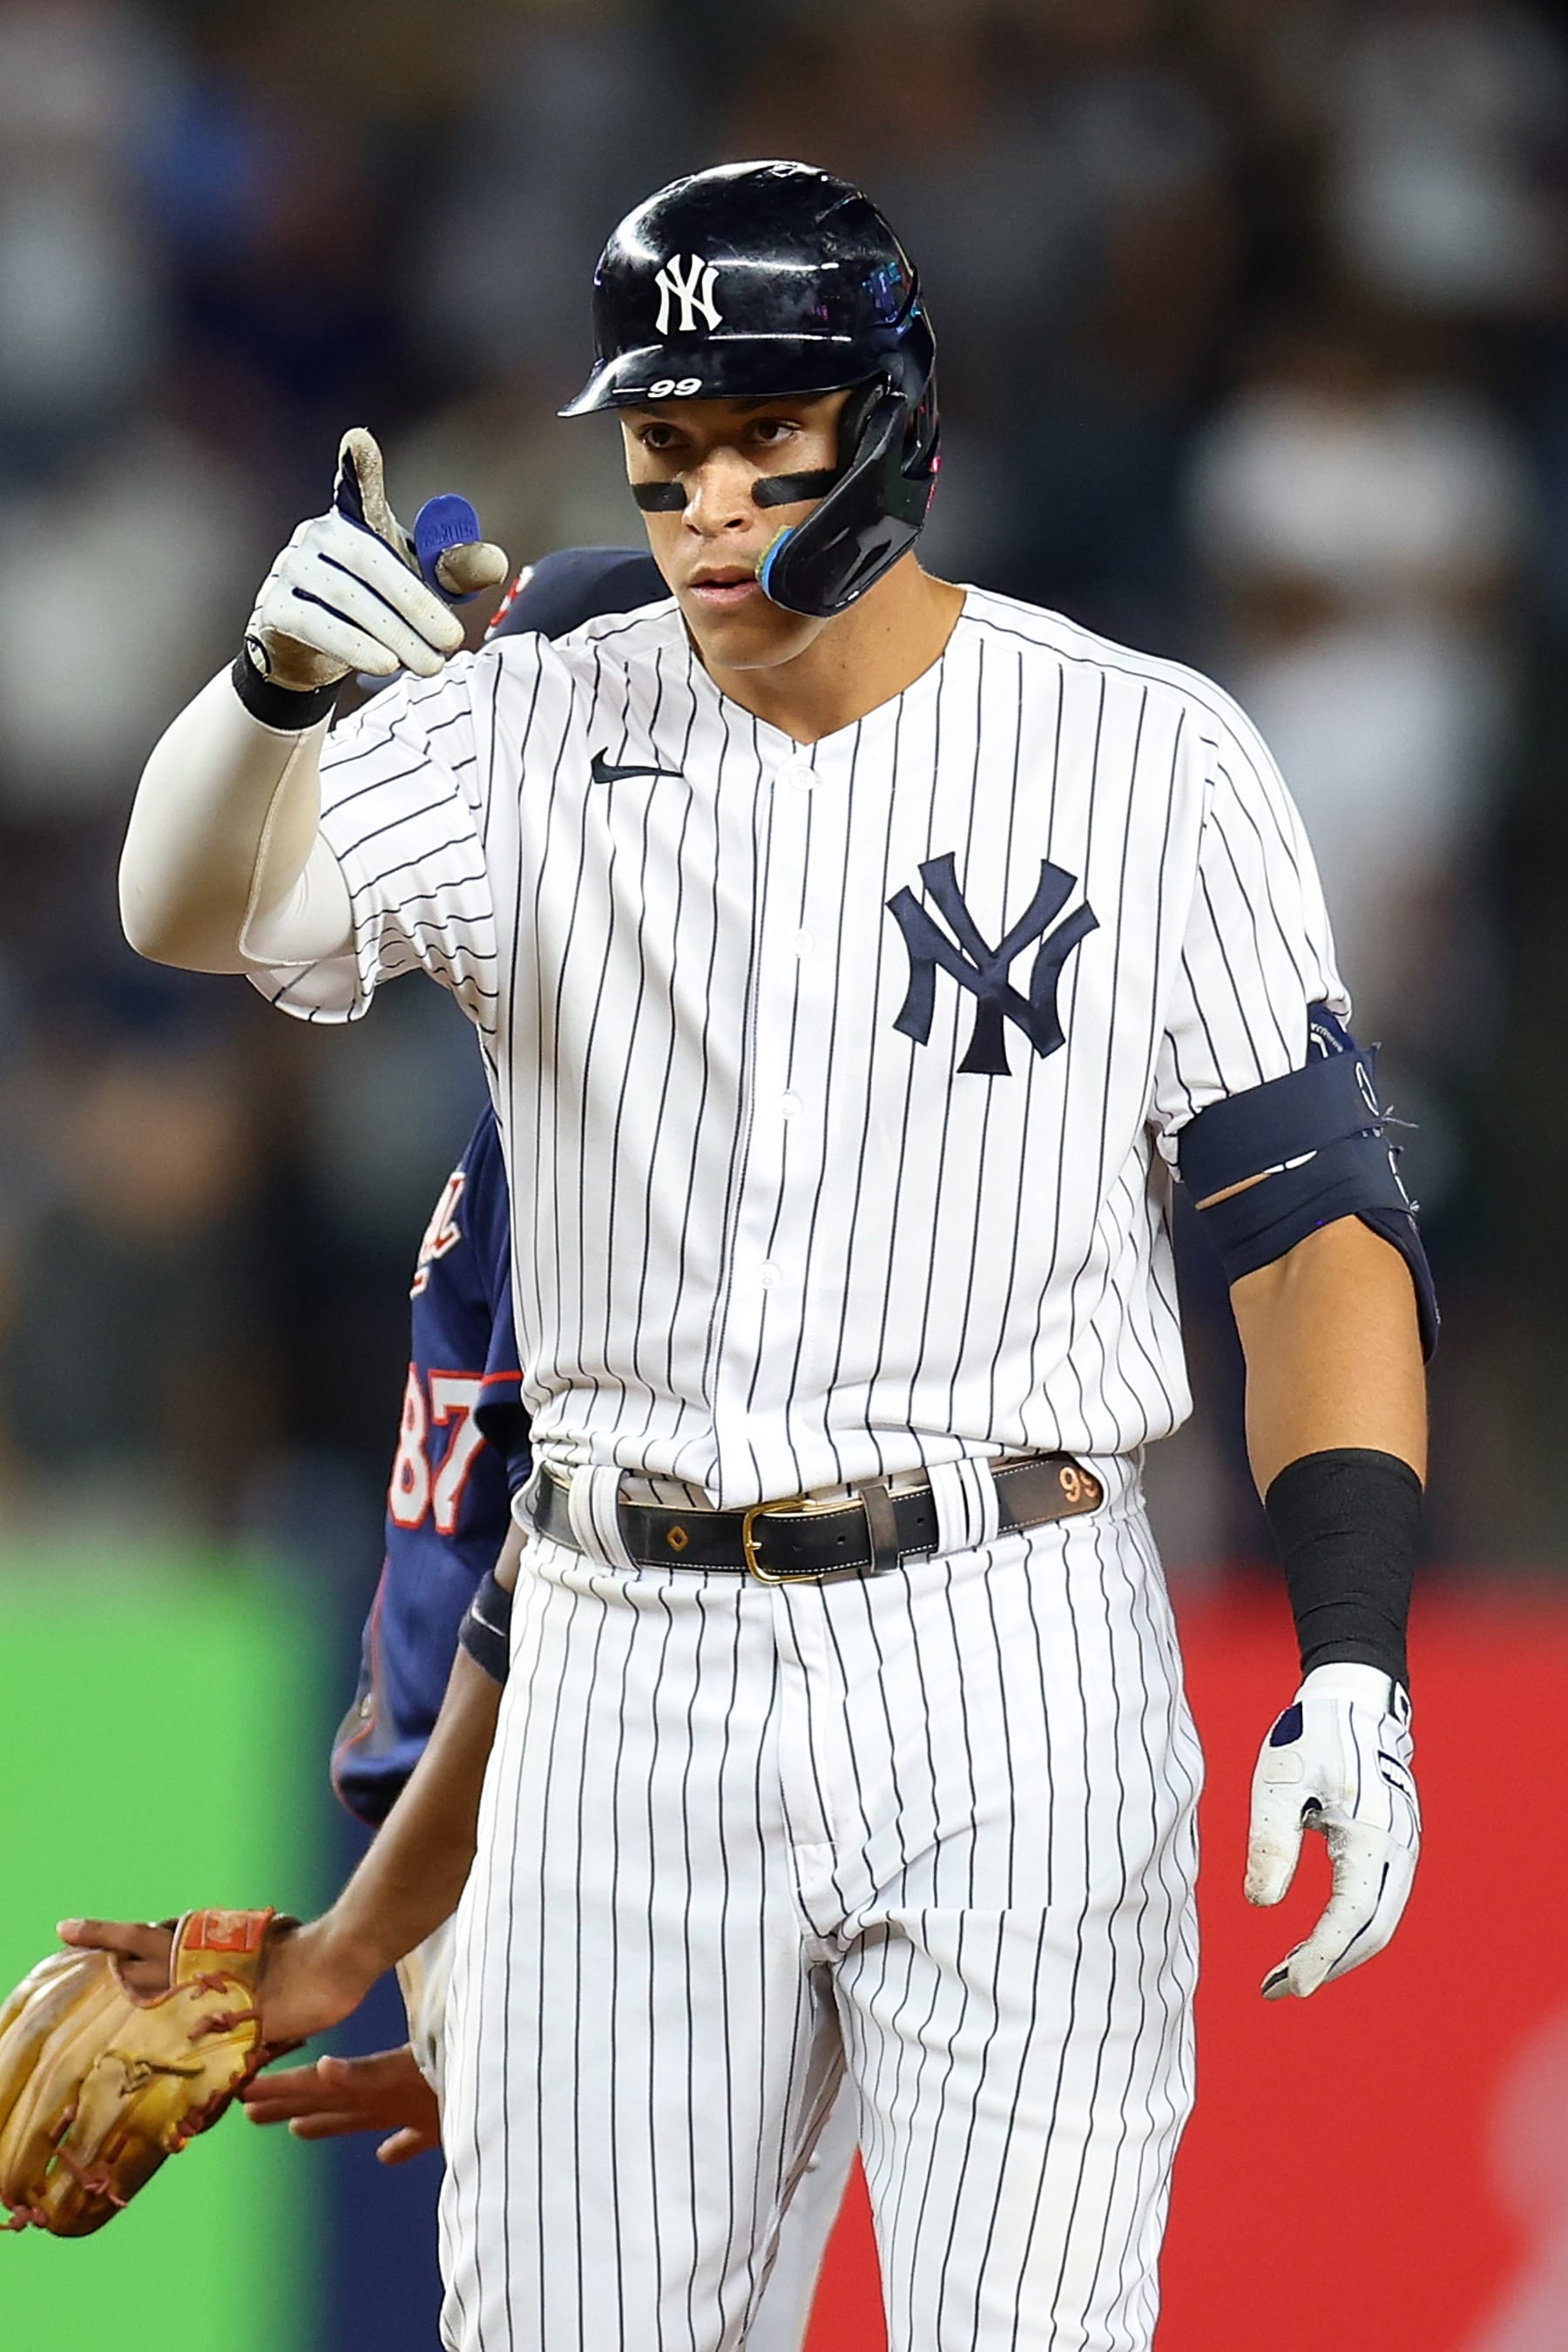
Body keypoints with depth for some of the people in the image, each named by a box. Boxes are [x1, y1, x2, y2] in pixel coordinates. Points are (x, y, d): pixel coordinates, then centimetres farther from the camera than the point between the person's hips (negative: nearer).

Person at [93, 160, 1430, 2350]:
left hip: (1006, 1672, -2)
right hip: (623, 1673, 2)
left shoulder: (1151, 761, -2)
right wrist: (275, 679, -34)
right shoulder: (532, 737, 4)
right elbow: (194, 906, -11)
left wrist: (1353, 1676, -12)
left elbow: (1317, 1223, -1)